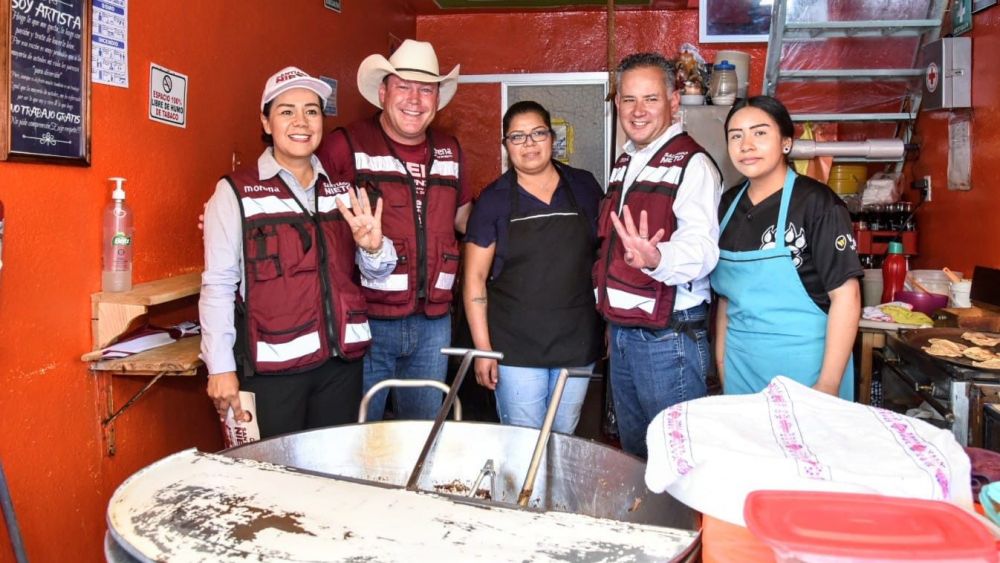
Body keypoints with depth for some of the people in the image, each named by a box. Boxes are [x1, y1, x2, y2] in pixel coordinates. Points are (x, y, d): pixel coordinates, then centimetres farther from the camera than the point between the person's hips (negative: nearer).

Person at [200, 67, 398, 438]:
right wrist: (220, 368, -10)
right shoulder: (235, 192, -3)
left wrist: (373, 247, -10)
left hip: (342, 360, 4)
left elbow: (377, 274, 12)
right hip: (272, 367, -4)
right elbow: (218, 285, -6)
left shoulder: (343, 189, 9)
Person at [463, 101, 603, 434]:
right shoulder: (493, 200, -3)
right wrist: (482, 348, -6)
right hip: (516, 347, -2)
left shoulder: (584, 187, 3)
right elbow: (475, 278, -2)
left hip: (577, 342, 2)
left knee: (565, 439, 15)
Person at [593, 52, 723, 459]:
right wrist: (609, 311, 16)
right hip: (622, 332, 8)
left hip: (669, 337, -8)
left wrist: (656, 258, -49)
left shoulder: (692, 163, -13)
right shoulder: (626, 162, 14)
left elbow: (701, 249, -28)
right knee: (633, 453, 20)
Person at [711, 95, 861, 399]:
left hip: (802, 363, -5)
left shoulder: (816, 202, -11)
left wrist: (828, 384, -16)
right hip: (740, 363, 5)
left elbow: (845, 295, -13)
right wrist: (721, 360, 7)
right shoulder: (728, 205, 5)